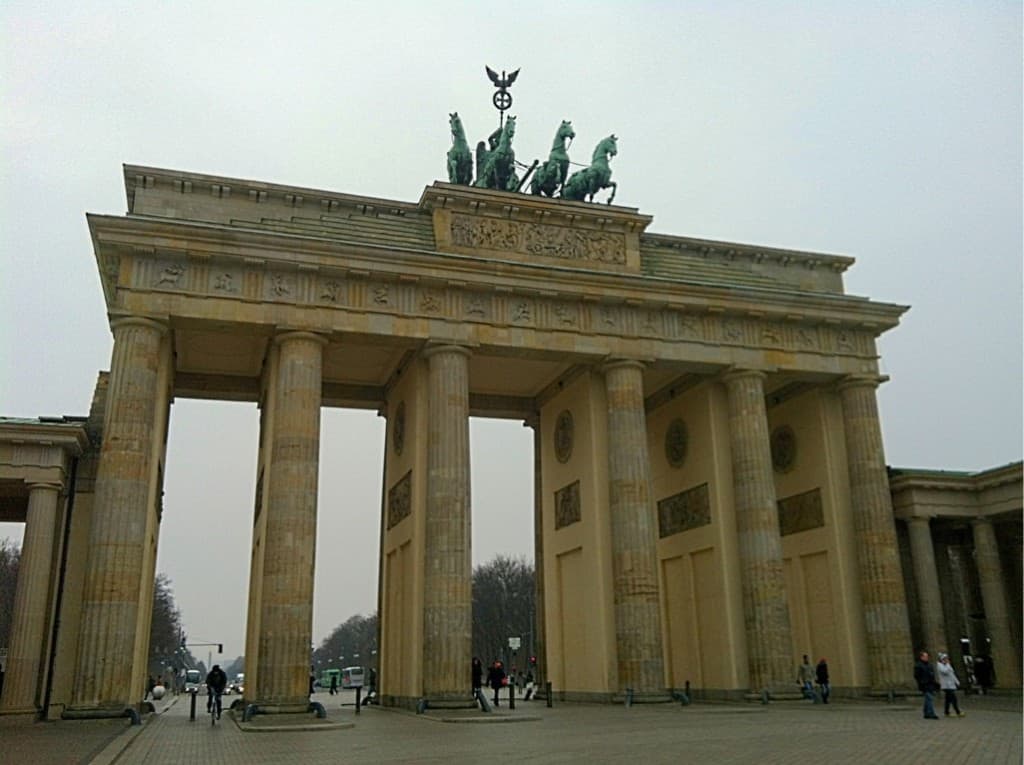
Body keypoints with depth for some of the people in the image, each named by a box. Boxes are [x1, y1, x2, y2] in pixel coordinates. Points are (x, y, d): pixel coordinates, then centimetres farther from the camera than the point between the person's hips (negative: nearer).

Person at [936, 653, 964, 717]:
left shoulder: (946, 665, 20)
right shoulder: (939, 665, -8)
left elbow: (952, 674, 24)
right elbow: (945, 671, -25)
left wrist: (957, 682, 19)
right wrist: (947, 664, -13)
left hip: (951, 684, 9)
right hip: (946, 685, -9)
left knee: (948, 699, 9)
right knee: (954, 699, -13)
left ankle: (947, 713, 12)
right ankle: (958, 713, -12)